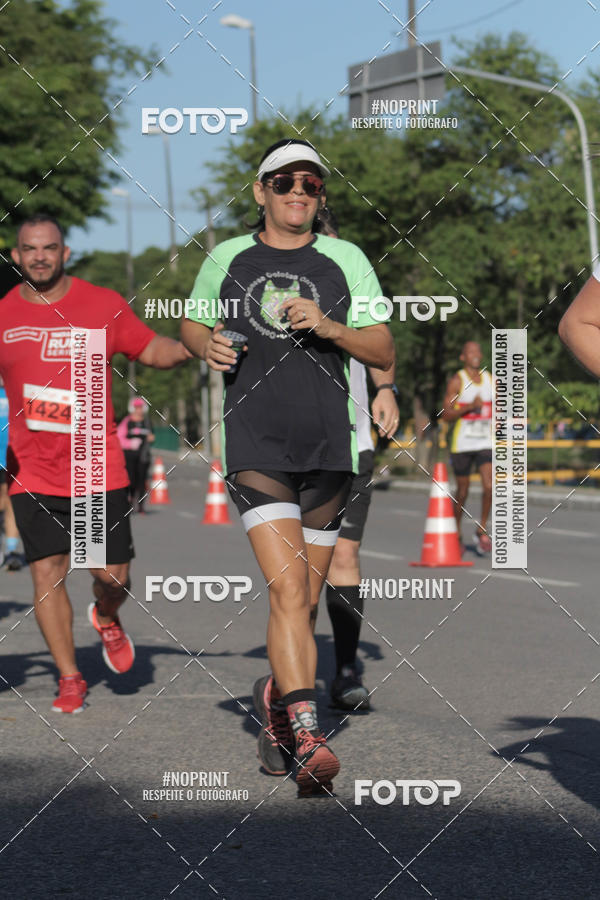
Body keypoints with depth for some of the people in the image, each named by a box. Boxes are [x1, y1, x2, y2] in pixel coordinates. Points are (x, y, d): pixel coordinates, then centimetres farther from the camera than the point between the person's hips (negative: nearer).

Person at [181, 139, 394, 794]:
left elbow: (384, 353, 7)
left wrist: (330, 328, -11)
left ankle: (276, 696, 35)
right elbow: (191, 323, 24)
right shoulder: (226, 259, 9)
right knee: (287, 589, -18)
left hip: (328, 448, 2)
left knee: (305, 602, 8)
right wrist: (206, 344, 1)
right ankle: (305, 738, -24)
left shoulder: (346, 261, 9)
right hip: (254, 446, -2)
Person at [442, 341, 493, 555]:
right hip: (462, 444, -3)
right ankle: (456, 533, 23)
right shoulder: (457, 381, -4)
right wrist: (470, 406, -21)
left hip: (485, 443, 3)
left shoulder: (490, 380, 11)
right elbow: (446, 414, -10)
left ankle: (482, 528, 2)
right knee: (462, 491, 5)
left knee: (489, 486, -14)